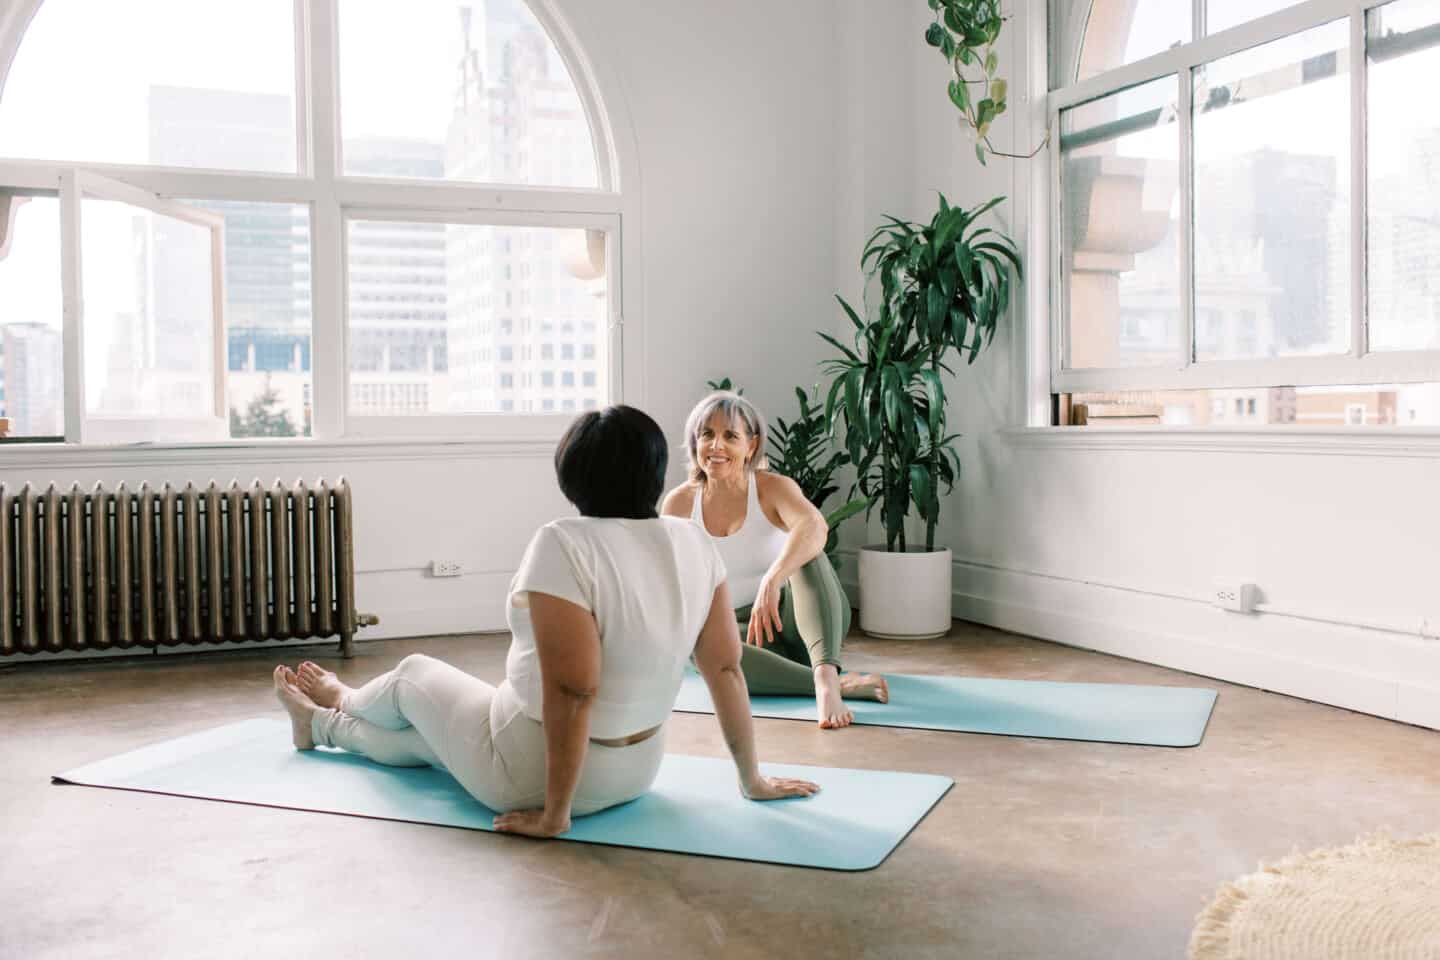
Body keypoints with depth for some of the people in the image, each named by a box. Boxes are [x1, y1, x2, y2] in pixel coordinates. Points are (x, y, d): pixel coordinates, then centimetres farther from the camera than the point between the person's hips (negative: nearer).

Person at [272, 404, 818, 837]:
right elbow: (726, 669, -5)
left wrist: (554, 815, -20)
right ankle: (323, 726, 58)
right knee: (426, 734, 31)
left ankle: (340, 702, 57)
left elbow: (572, 692, -30)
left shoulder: (565, 546, -28)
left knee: (411, 675, 24)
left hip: (538, 772, -6)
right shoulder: (696, 545, -8)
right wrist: (752, 780, 4)